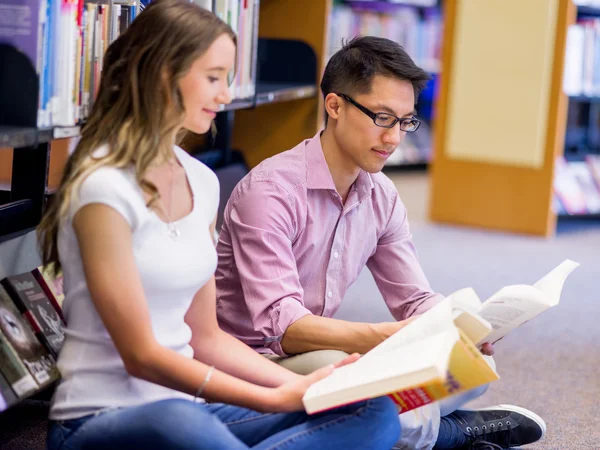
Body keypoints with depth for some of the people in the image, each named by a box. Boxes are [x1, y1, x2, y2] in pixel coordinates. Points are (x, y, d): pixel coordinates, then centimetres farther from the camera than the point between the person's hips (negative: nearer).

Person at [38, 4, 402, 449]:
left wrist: (303, 387, -1)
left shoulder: (201, 182, 11)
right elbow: (141, 356, -16)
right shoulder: (105, 189, -13)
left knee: (375, 412, -13)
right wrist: (279, 399, -20)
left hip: (186, 410, 8)